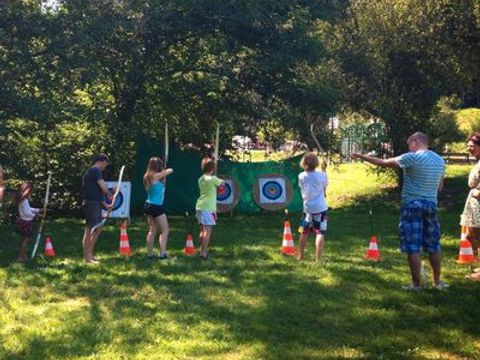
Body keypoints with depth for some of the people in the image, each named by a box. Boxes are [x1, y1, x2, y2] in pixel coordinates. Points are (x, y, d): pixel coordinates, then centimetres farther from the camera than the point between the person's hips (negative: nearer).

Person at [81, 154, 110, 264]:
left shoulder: (89, 172, 19)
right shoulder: (96, 171, -13)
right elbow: (104, 188, -19)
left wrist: (105, 204, 23)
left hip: (95, 203, 10)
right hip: (92, 204, -10)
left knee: (98, 229, 17)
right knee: (89, 230, -5)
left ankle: (90, 254, 24)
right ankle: (87, 257, -1)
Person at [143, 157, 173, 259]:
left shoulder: (148, 176, 9)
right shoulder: (155, 176, -14)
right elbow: (170, 170, -6)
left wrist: (163, 175, 9)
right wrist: (165, 171, 13)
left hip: (149, 206, 8)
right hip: (156, 207, -8)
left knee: (152, 230, 12)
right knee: (165, 230, -2)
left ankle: (150, 253, 11)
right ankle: (162, 253, -10)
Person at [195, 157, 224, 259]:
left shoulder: (201, 179, 10)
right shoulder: (213, 179, -10)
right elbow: (221, 183, 8)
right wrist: (220, 181, 28)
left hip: (200, 206, 8)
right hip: (208, 207, -8)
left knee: (203, 230, 17)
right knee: (207, 230, -8)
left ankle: (203, 250, 26)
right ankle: (203, 253, -12)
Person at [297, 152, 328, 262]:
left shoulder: (301, 176, -4)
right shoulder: (321, 175, -9)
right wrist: (324, 170, 13)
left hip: (307, 208, 3)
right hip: (320, 208, -3)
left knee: (304, 233, 17)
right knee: (320, 233, -3)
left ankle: (301, 256, 26)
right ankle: (318, 259, -9)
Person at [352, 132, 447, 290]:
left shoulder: (412, 158, -12)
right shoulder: (440, 160, 9)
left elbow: (383, 162, -7)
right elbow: (440, 186, 17)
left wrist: (361, 156, 2)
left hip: (412, 205, -6)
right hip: (431, 205, 6)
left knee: (413, 247, 0)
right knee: (433, 246, 13)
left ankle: (416, 284, 3)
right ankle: (437, 282, 20)